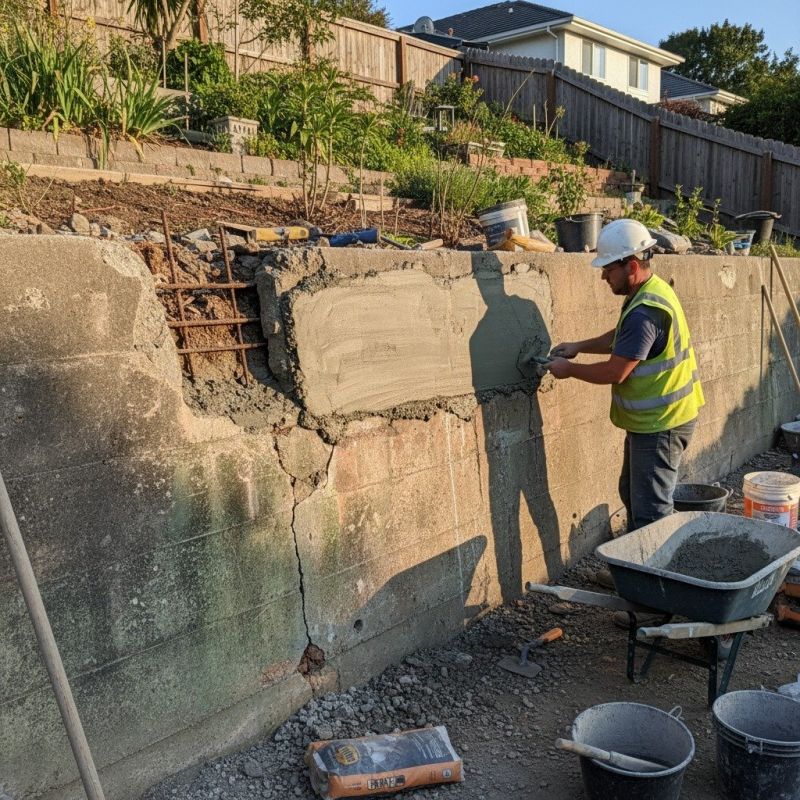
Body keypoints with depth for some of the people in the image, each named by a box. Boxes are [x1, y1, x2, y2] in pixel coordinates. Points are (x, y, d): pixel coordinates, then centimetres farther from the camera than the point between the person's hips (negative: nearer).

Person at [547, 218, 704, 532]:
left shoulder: (645, 312, -28)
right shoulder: (651, 291, 6)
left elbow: (614, 373, -25)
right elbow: (621, 337, 21)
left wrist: (569, 369, -10)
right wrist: (578, 346, 8)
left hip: (660, 426, -11)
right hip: (649, 420, 11)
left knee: (651, 511, -4)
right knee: (632, 495, 23)